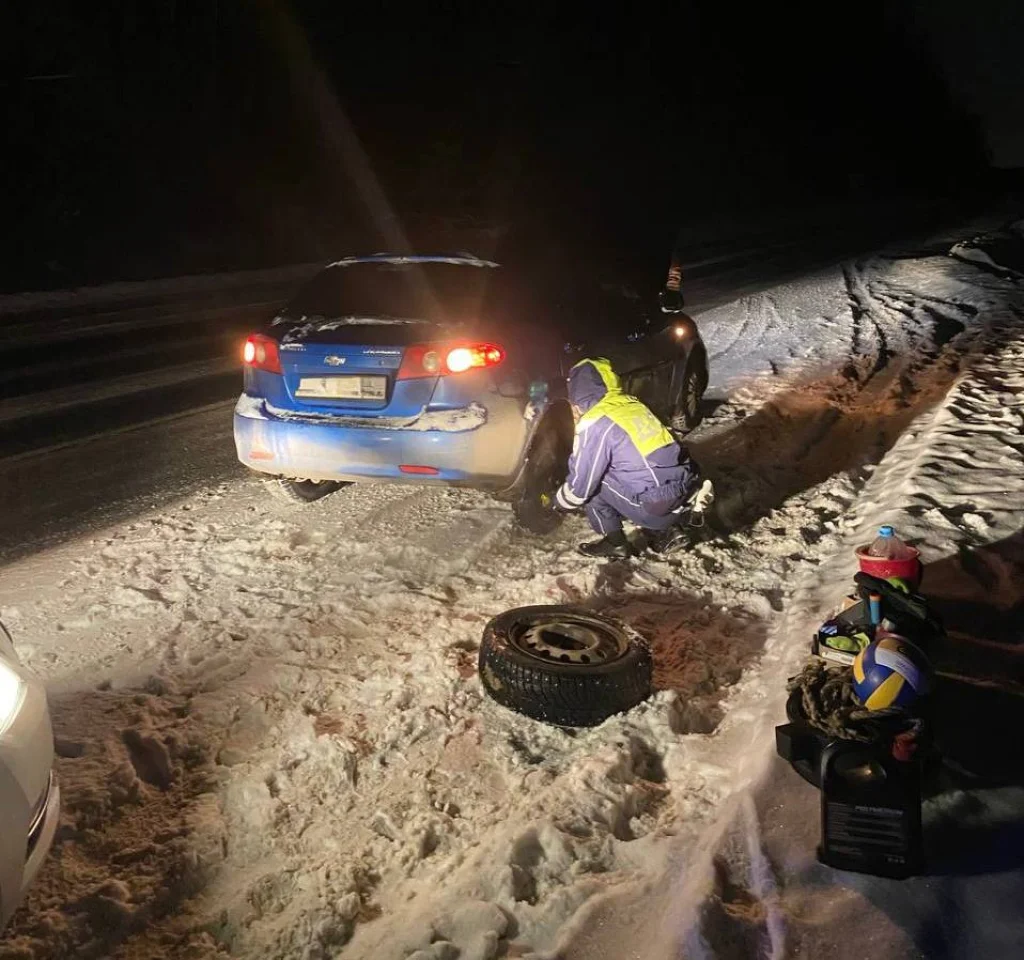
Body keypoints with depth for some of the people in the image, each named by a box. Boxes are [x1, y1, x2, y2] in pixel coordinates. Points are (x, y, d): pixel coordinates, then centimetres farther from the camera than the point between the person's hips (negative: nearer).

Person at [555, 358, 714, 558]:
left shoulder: (595, 423, -9)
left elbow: (580, 483, -3)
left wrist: (558, 501, 17)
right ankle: (664, 533, 19)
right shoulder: (631, 404, 15)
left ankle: (615, 543, 13)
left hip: (661, 507, -7)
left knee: (592, 482, 7)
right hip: (688, 496, 8)